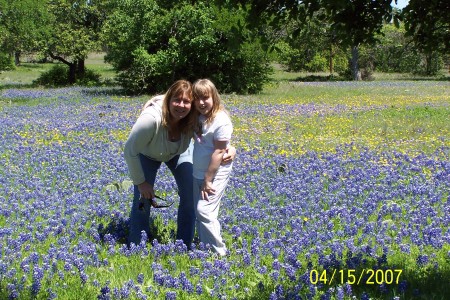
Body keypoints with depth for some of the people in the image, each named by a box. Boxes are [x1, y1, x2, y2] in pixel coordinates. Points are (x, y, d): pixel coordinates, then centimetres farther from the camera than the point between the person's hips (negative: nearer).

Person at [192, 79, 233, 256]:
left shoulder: (221, 121, -20)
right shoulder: (198, 117, 2)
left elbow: (219, 152, -20)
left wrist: (208, 180, -18)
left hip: (215, 173, -8)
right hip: (198, 172, 8)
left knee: (204, 210, -12)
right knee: (198, 211, 10)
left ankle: (218, 252, -1)